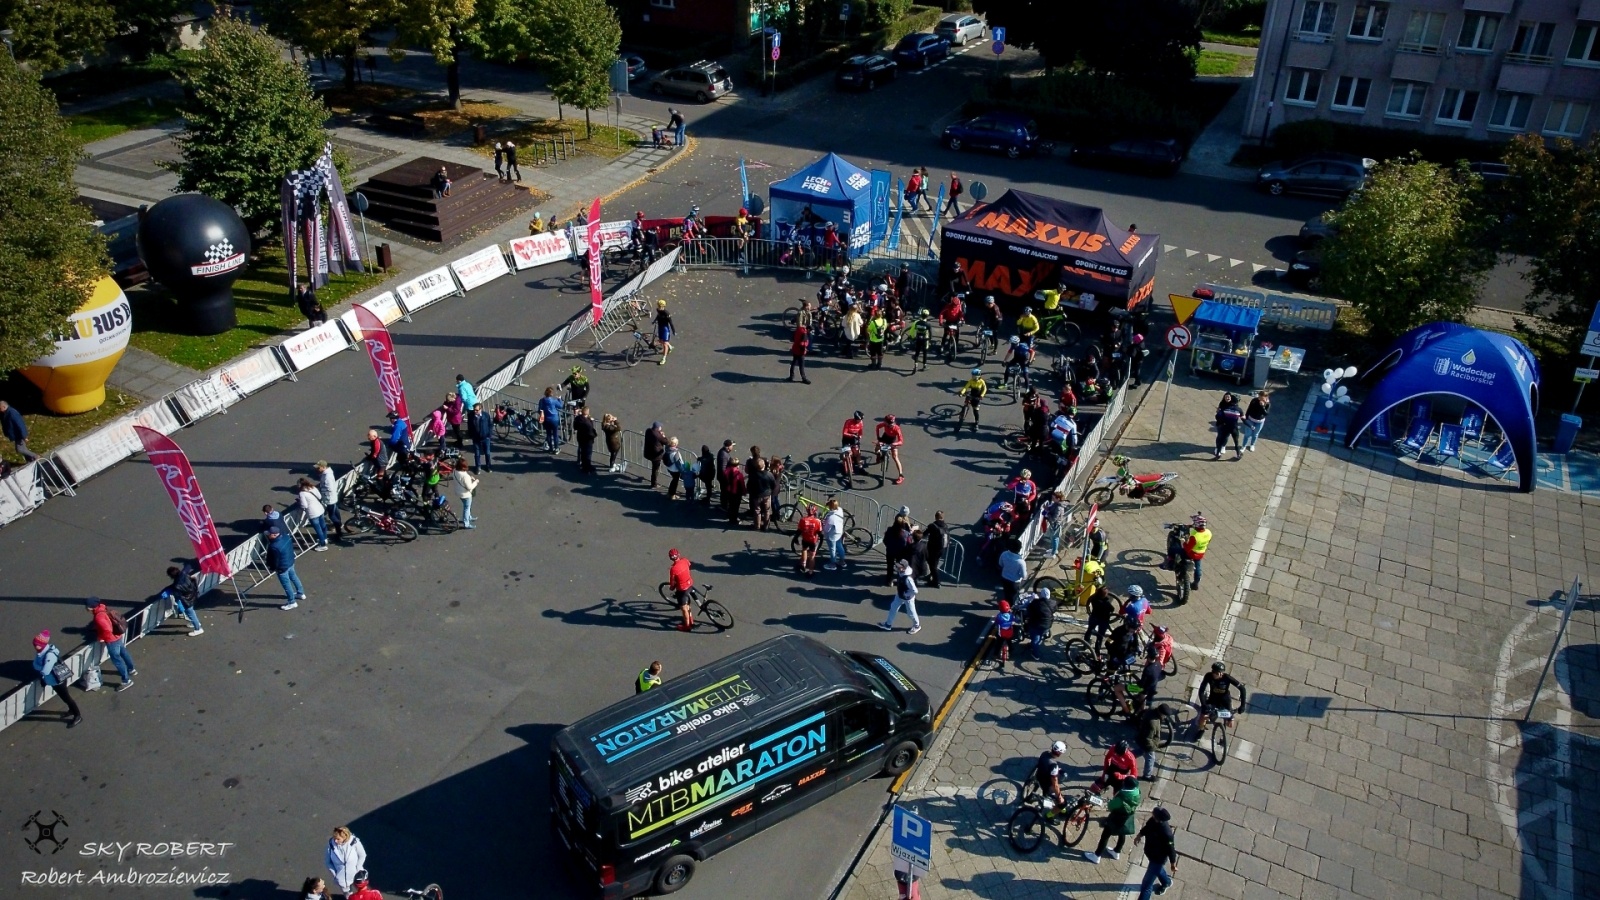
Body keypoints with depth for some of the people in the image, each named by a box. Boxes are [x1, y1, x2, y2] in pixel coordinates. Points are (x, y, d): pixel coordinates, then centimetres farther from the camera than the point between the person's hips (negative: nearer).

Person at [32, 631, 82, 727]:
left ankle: (78, 716, 18)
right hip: (53, 680, 9)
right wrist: (41, 668, -18)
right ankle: (72, 710, 48)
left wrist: (38, 668, -14)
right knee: (64, 696, 27)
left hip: (58, 680, -9)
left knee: (66, 697, 4)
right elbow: (35, 664, 2)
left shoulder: (50, 655, -34)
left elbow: (45, 671, -32)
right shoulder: (40, 651, -6)